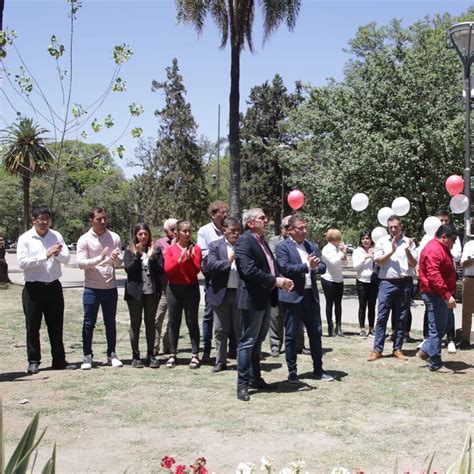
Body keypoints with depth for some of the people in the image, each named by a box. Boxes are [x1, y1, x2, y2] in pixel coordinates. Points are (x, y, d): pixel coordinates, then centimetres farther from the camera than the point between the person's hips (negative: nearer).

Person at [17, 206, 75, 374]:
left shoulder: (56, 236, 6)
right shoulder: (25, 238, -5)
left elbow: (66, 258, 2)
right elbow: (22, 262, -16)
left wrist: (58, 253, -20)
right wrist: (45, 255, -22)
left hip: (54, 286, 3)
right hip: (33, 288, -3)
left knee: (56, 326, 10)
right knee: (33, 327, 5)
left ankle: (59, 360, 19)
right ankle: (33, 362, 16)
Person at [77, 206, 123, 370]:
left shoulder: (114, 238, 2)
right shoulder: (84, 240, -5)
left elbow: (119, 262, -1)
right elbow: (81, 263, -11)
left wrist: (115, 258, -25)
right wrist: (100, 258, -24)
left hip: (110, 287, 2)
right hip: (91, 288, -2)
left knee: (110, 322, 11)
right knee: (89, 323, 2)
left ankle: (112, 354, 20)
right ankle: (87, 356, 11)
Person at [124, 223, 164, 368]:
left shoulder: (156, 249, 6)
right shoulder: (130, 251, 4)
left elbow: (161, 270, -2)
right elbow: (128, 269, -9)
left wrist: (151, 257, -15)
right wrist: (137, 255, -18)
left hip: (152, 292, 1)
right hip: (135, 292, -1)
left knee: (150, 323, 7)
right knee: (135, 323, 4)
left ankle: (151, 355, 14)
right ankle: (135, 356, 11)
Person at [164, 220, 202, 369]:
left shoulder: (195, 248, 1)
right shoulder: (171, 249, 4)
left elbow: (196, 270, -6)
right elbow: (167, 269, -6)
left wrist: (190, 258, -20)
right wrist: (180, 260, -19)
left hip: (191, 288, -1)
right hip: (174, 288, 1)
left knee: (192, 321, 1)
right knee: (173, 322, 5)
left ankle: (195, 355, 7)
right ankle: (172, 355, 13)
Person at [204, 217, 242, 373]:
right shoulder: (215, 246, 2)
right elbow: (209, 266, -11)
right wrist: (228, 261, -18)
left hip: (240, 293, 0)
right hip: (221, 293, 0)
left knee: (241, 329, 6)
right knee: (220, 330, 8)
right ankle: (220, 362, 19)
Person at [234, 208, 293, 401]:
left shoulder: (262, 241, 15)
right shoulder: (244, 242, -14)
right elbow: (249, 270, -24)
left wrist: (281, 281, -1)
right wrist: (275, 281, -20)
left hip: (265, 298, 9)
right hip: (252, 299, -9)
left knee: (257, 341, 16)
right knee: (248, 341, -3)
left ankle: (255, 378, 26)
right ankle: (242, 383, 4)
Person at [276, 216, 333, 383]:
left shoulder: (312, 246, 13)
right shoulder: (283, 246, -5)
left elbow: (323, 267, 9)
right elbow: (284, 268, -18)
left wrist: (315, 266, -13)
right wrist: (307, 265, -19)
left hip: (311, 295, 6)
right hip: (293, 296, -5)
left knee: (316, 333, 10)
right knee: (291, 335, 3)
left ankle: (318, 370, 21)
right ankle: (292, 372, 13)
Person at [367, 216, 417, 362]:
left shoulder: (409, 242, 7)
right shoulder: (382, 241, 5)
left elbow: (414, 264, 3)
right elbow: (378, 261, -3)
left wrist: (407, 251, -13)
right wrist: (391, 251, -14)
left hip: (405, 283, 1)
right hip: (387, 282, -1)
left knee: (401, 318, 7)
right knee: (382, 317, -4)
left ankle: (397, 348, 15)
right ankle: (377, 350, -2)